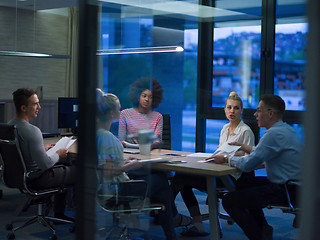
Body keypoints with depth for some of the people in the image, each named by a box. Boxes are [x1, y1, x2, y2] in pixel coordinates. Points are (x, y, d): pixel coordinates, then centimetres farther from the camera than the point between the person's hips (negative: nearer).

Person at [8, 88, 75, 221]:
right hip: (36, 179, -9)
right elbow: (45, 164, -28)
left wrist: (42, 149, 14)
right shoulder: (32, 131, -29)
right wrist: (58, 154, -10)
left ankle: (59, 214, 32)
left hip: (22, 175, 9)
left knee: (63, 166, 30)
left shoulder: (9, 125, 0)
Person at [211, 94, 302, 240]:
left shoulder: (274, 133, -21)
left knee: (229, 201, -10)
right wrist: (243, 147, 23)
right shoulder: (285, 129, 11)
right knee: (244, 184, 28)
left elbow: (248, 165, -21)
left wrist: (226, 159, -5)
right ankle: (263, 228, 31)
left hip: (285, 190, -11)